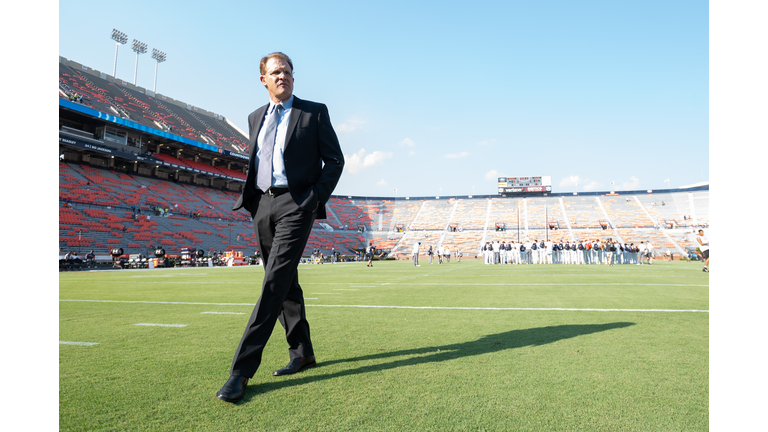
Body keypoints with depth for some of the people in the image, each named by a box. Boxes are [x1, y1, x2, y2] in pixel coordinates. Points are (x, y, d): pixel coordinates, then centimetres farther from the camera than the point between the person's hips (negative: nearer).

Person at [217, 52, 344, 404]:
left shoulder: (314, 112, 3)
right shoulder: (255, 117, 19)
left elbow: (335, 159, 0)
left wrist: (316, 199, -10)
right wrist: (250, 200, 9)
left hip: (296, 204, -6)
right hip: (263, 206, 6)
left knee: (275, 283, -13)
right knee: (285, 283, 11)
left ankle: (242, 370, -9)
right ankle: (302, 354, 25)